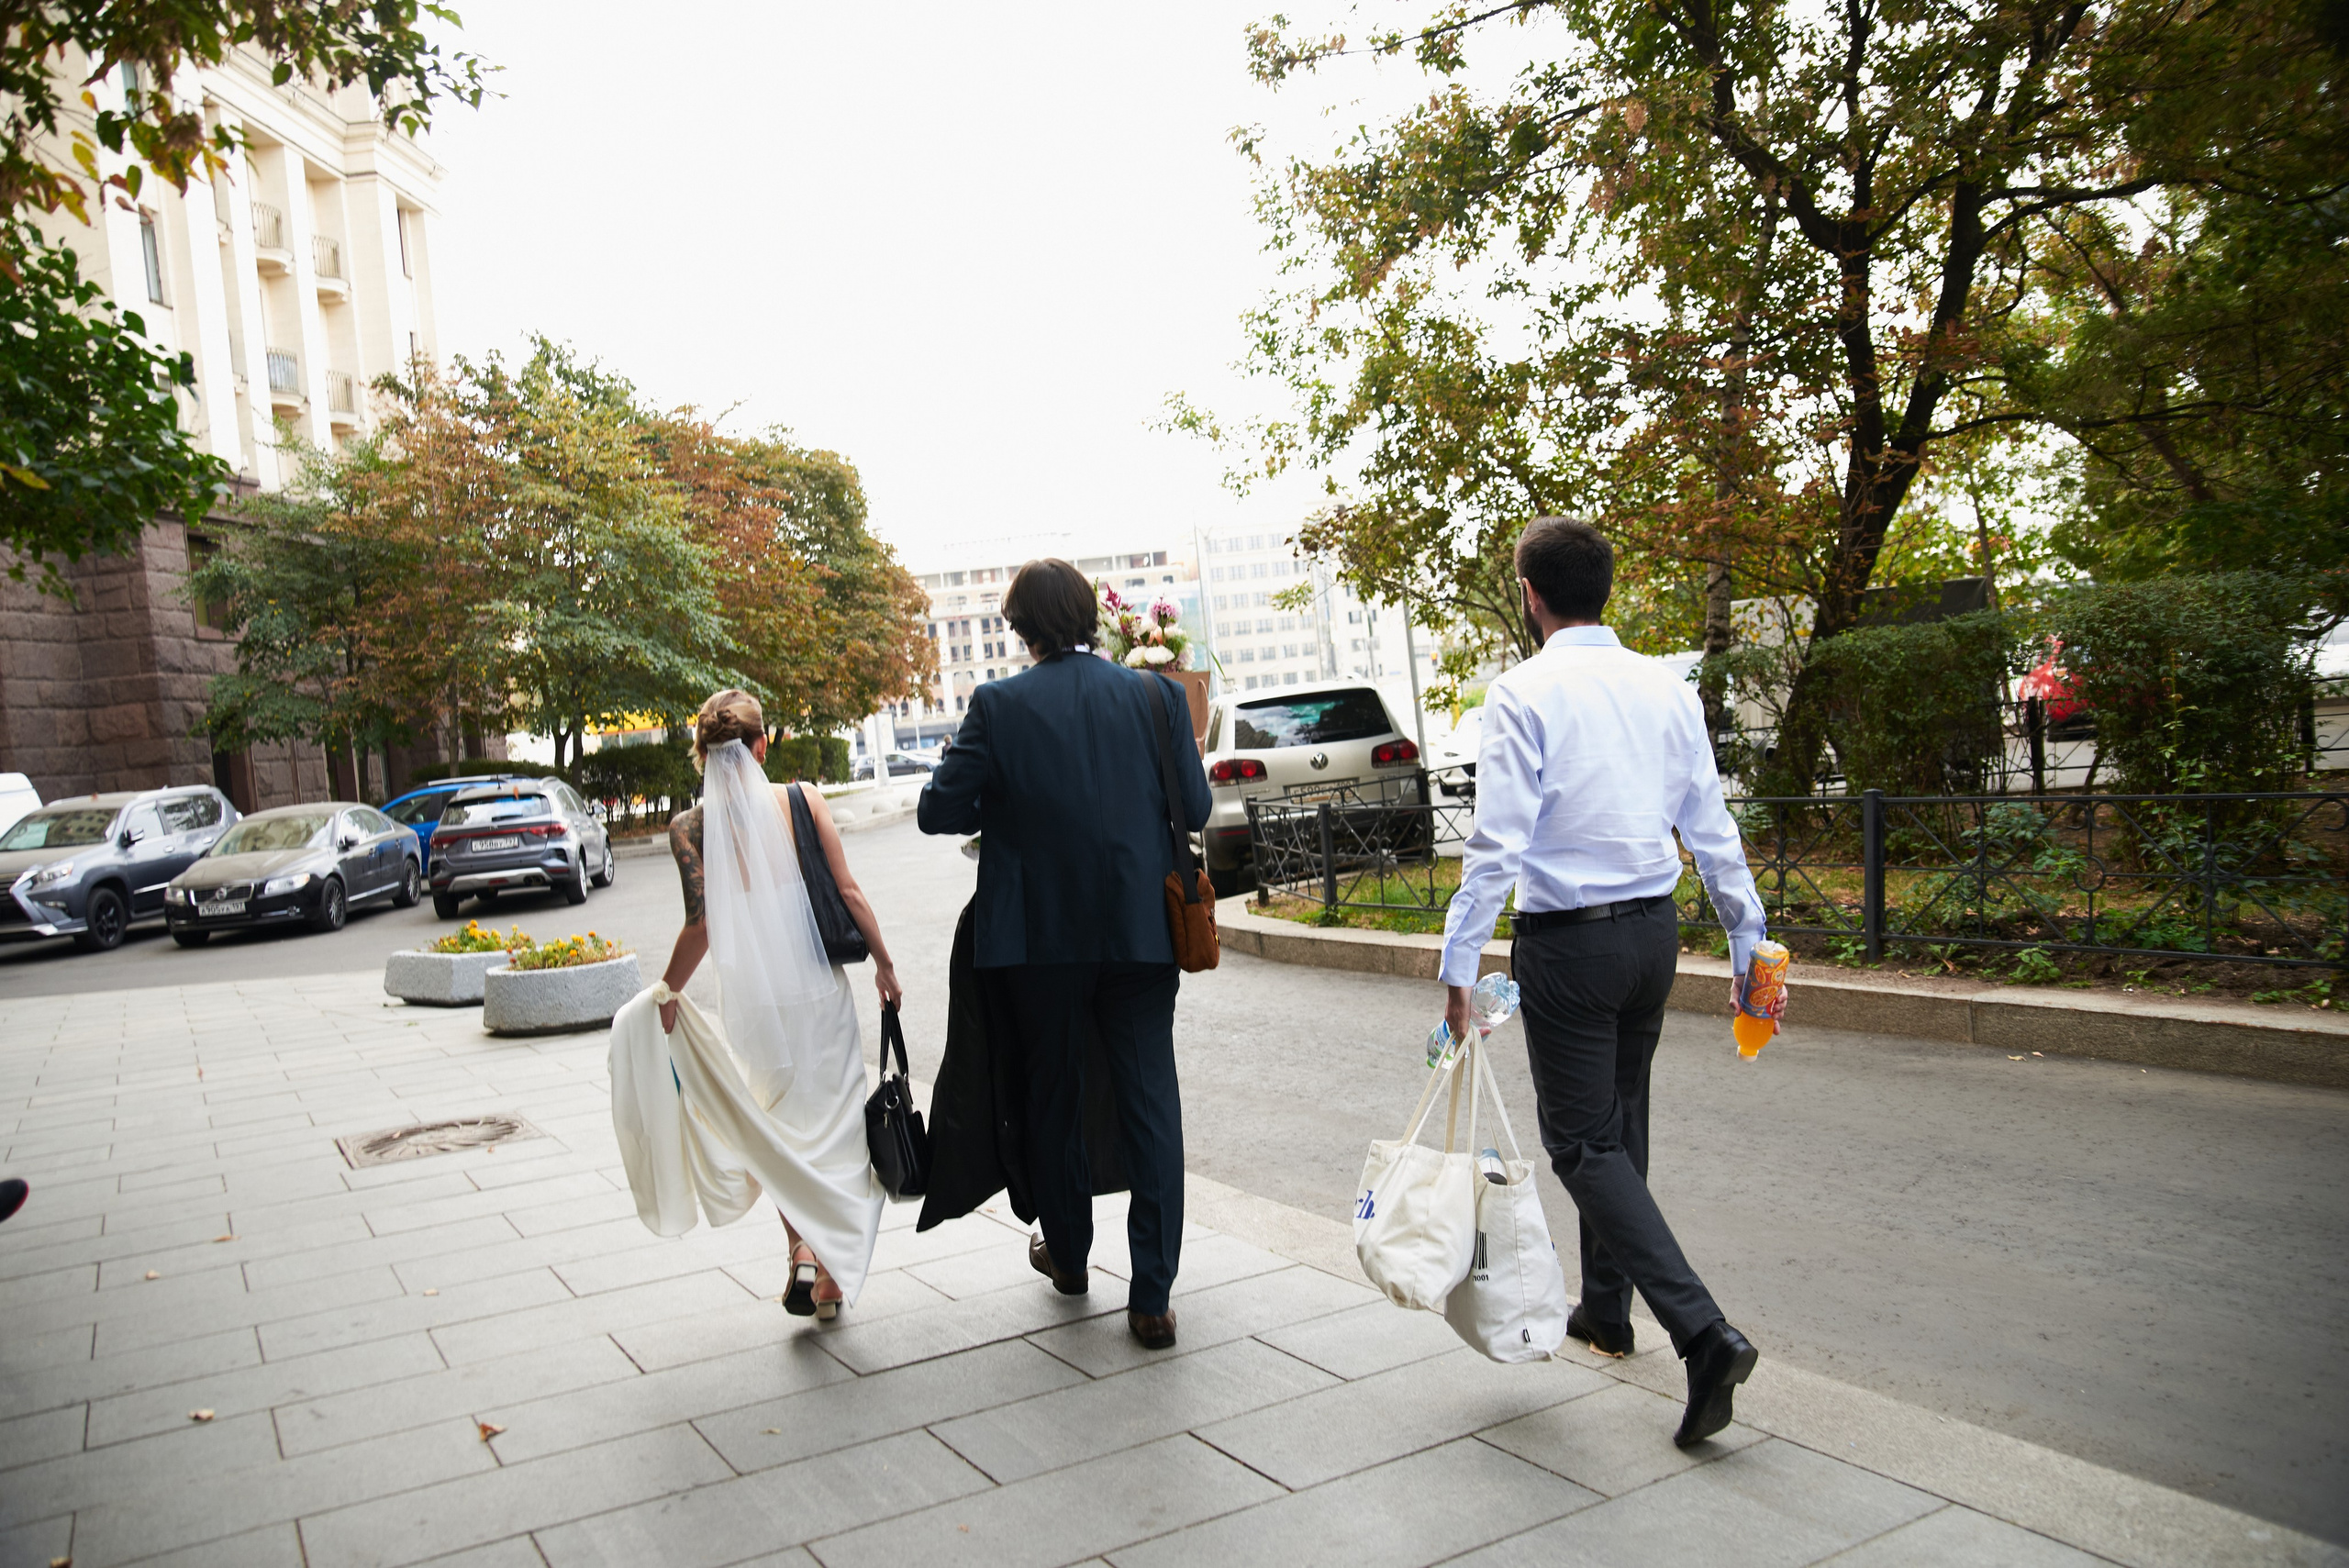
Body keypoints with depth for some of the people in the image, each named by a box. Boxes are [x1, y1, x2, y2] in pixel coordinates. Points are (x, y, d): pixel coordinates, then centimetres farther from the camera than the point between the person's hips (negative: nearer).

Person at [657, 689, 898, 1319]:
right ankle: (833, 1272, 14)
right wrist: (883, 963, 6)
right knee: (833, 1120, 12)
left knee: (780, 1125, 16)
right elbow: (849, 891, -4)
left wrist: (668, 992, 5)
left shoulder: (691, 825, -6)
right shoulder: (800, 799, -4)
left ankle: (804, 1249, 1)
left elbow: (700, 925, -10)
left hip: (751, 995, 0)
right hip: (819, 984, 0)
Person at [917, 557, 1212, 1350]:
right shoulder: (1157, 696, -3)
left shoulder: (999, 705, -8)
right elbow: (1195, 809, 0)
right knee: (1150, 1104, 5)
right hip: (1142, 932, 1)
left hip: (1042, 935, 0)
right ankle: (1152, 1296, 4)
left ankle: (1067, 1254, 36)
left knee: (1053, 1098, 18)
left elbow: (938, 810, -6)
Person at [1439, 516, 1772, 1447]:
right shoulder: (1668, 689, 3)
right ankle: (1606, 1310, 36)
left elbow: (1498, 843, -18)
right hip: (1655, 928, 7)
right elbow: (1712, 829, 6)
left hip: (1568, 942, -6)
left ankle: (1705, 1335, -11)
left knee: (1583, 1143, 1)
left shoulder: (1524, 695, -14)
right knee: (1620, 1123, 21)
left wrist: (1460, 966, -14)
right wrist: (1749, 944, 14)